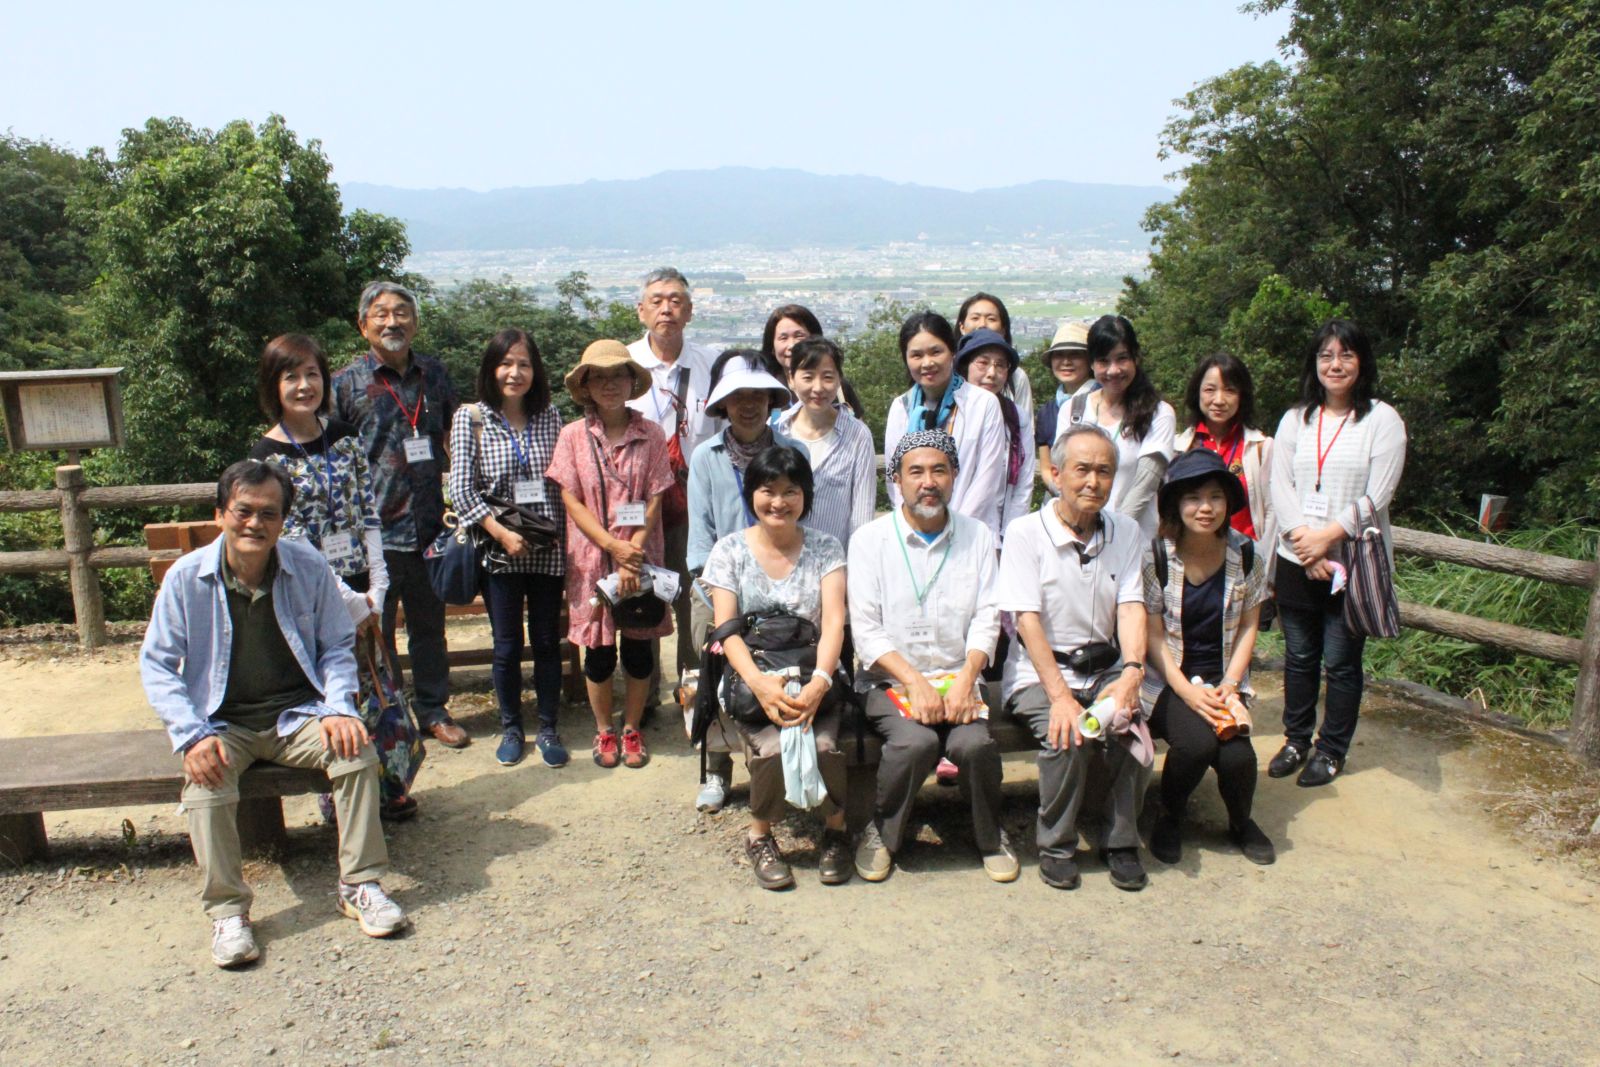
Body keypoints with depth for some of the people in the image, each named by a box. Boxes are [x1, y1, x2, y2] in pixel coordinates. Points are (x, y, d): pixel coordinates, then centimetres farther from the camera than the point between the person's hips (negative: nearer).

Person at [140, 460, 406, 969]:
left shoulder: (309, 567, -6)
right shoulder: (186, 577, -8)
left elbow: (337, 646, 2)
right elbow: (157, 664, -4)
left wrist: (338, 709, -15)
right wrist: (192, 735, -18)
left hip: (298, 713, 1)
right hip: (223, 724, 0)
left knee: (355, 751, -25)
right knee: (205, 783, -29)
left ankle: (361, 885, -12)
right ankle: (227, 911, -13)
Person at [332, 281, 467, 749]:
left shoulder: (434, 373, 7)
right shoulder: (346, 383, -4)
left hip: (429, 527, 3)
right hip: (374, 531, -3)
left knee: (429, 623, 15)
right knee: (374, 631, 7)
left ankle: (434, 710, 29)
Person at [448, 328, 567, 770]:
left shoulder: (549, 416, 5)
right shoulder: (471, 418, -2)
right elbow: (461, 489, -6)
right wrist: (502, 532, -14)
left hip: (547, 549, 2)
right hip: (498, 551, -1)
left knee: (547, 641, 8)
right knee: (506, 645, 8)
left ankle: (548, 729, 22)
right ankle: (511, 729, 24)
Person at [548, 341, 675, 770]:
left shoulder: (650, 435, 0)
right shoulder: (573, 436, -1)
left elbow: (654, 501, -3)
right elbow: (572, 502, -4)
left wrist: (633, 552, -13)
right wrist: (614, 546, -15)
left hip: (642, 558, 0)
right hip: (592, 559, 0)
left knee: (638, 649, 7)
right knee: (598, 651, 8)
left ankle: (632, 729, 24)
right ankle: (604, 731, 25)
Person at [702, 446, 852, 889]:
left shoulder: (825, 548, 6)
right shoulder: (730, 550, 5)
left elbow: (833, 622, -5)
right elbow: (726, 627, -5)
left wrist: (819, 682, -23)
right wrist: (758, 682, -23)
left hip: (812, 681, 1)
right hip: (751, 681, 0)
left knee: (824, 745, -28)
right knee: (774, 748, -28)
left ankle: (835, 830, 3)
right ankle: (759, 836, 2)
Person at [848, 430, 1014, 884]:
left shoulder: (978, 536, 7)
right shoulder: (870, 539, 0)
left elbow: (986, 618, 1)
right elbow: (866, 629, -7)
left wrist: (965, 679, -16)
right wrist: (915, 681, -19)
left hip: (956, 676, 2)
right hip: (890, 680, -2)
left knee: (975, 743, -26)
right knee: (915, 741, -30)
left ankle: (991, 835, 4)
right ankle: (881, 833, -2)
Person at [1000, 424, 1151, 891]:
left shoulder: (1126, 532, 7)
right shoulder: (1025, 532, -6)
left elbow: (1131, 607, -3)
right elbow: (1028, 620, -13)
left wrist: (1132, 672, -23)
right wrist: (1059, 695, -24)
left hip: (1105, 669, 3)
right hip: (1038, 672, -3)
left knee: (1133, 739, -24)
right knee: (1068, 739, -30)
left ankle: (1121, 843, 1)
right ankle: (1056, 845, -4)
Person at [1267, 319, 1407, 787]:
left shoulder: (1382, 420, -3)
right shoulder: (1296, 419, 9)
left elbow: (1377, 496, -11)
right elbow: (1280, 486, 1)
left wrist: (1327, 536, -17)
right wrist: (1302, 537, -13)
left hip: (1355, 562, -3)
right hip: (1297, 559, 3)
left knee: (1341, 661, 5)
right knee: (1299, 656, 13)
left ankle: (1331, 750, 21)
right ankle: (1296, 739, 29)